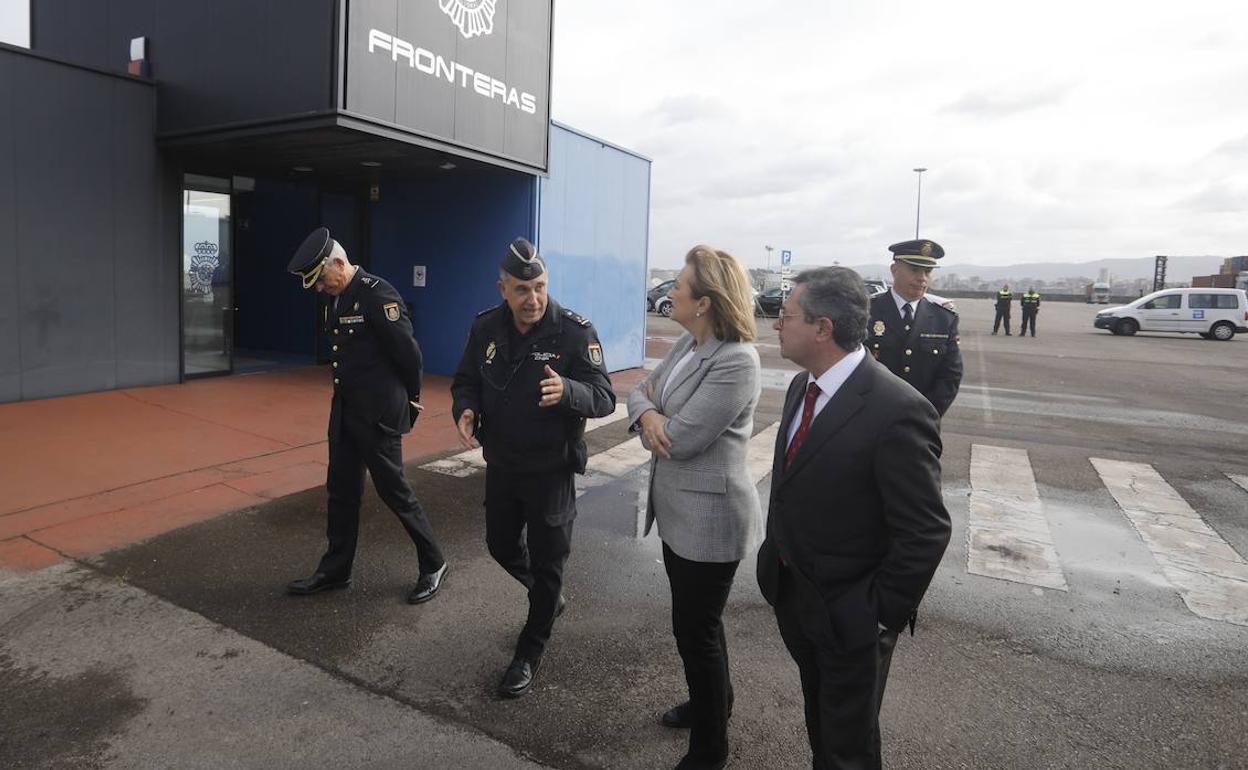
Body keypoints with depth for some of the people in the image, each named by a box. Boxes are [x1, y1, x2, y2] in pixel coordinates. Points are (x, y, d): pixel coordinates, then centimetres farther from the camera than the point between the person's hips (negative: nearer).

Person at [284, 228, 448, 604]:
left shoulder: (378, 294, -18)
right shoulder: (337, 299, 10)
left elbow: (409, 352, -16)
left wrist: (410, 399, -2)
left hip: (378, 415, -8)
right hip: (345, 412, 9)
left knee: (394, 490, 2)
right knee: (341, 491, 15)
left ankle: (434, 565, 18)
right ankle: (335, 570, 29)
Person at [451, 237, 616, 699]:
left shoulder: (574, 331, -19)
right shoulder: (486, 327, -5)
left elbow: (604, 398, -22)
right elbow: (465, 380, 7)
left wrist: (567, 390, -44)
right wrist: (465, 409, -16)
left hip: (551, 470, -5)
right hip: (500, 465, 5)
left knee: (547, 562, 8)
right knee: (501, 546, 20)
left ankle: (529, 654, 27)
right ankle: (548, 598, 50)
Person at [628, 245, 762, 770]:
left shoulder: (736, 361, -25)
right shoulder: (688, 344, 4)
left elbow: (682, 439, -27)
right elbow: (639, 391, 6)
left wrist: (652, 418, -7)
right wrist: (647, 413, -17)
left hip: (709, 516, -9)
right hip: (680, 509, 9)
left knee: (695, 630, 6)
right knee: (698, 620, 25)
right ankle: (713, 702, 50)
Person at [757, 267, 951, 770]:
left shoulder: (898, 411, -27)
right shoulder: (802, 386, -1)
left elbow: (925, 532, -22)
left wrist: (880, 614, -17)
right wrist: (776, 555, 10)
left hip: (848, 613, -7)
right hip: (792, 594, 7)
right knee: (819, 724, 28)